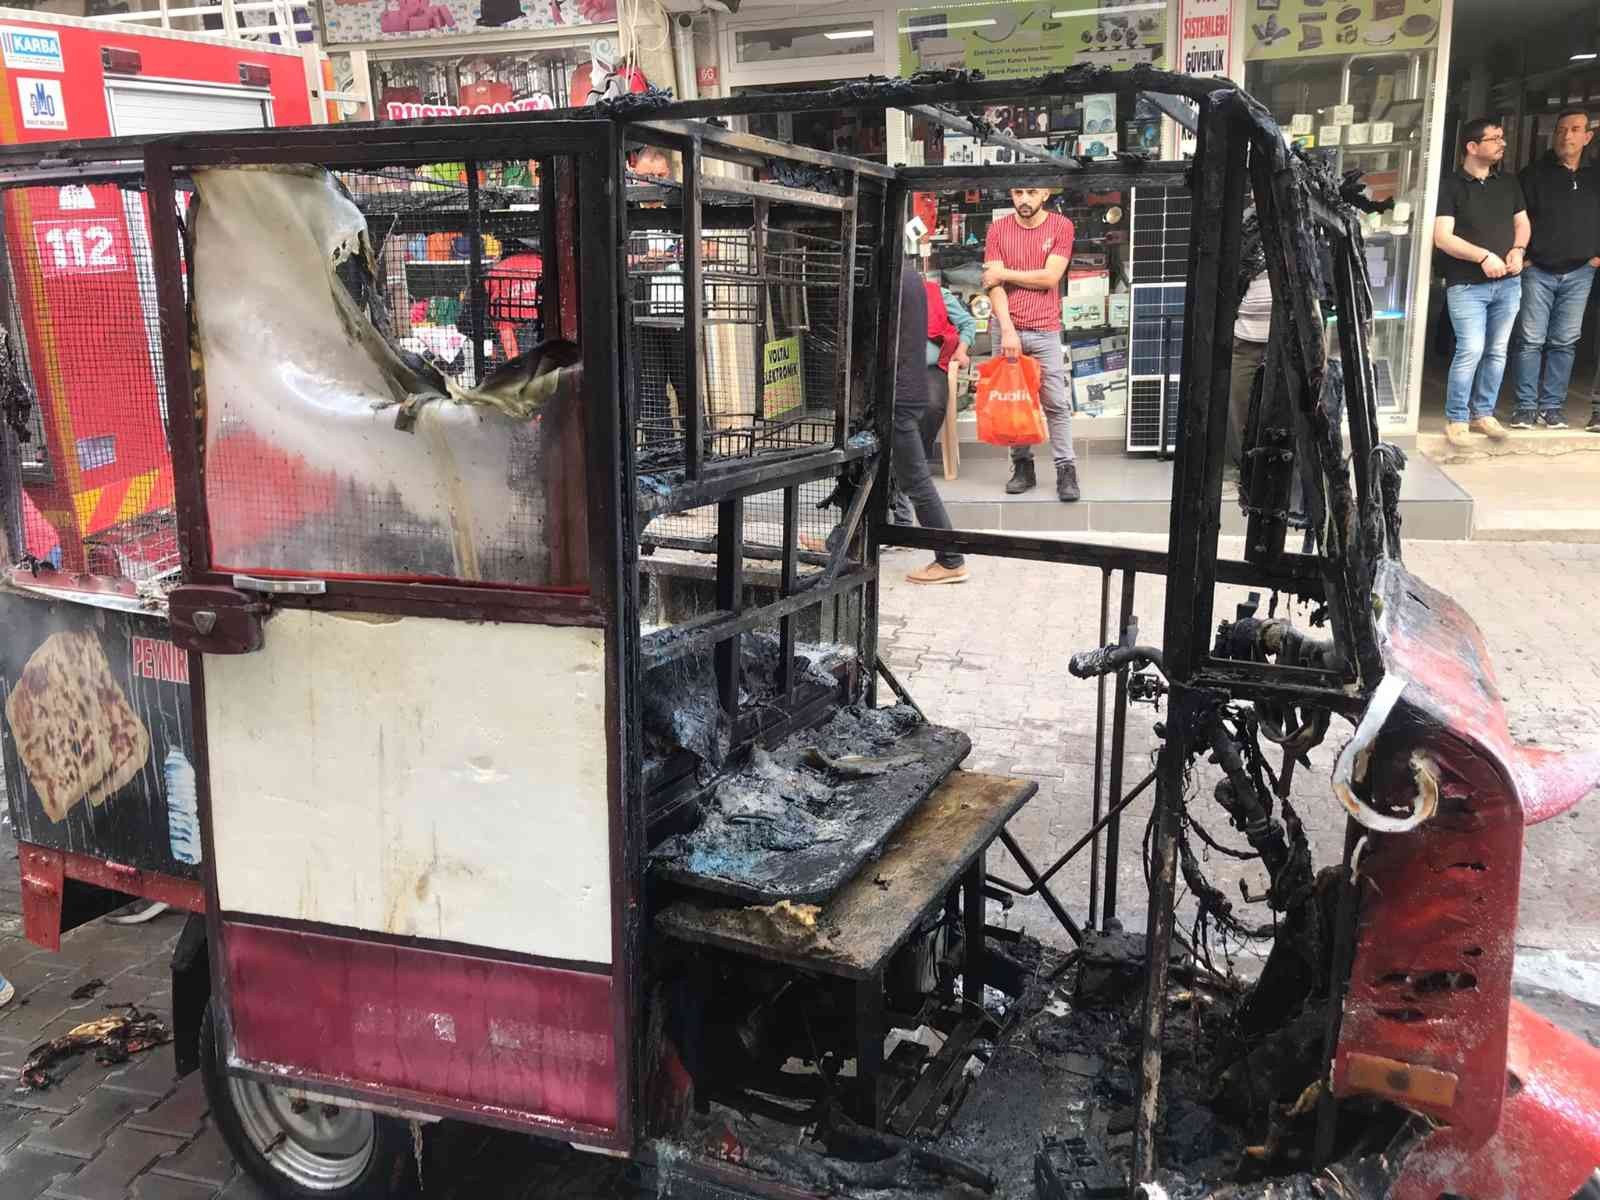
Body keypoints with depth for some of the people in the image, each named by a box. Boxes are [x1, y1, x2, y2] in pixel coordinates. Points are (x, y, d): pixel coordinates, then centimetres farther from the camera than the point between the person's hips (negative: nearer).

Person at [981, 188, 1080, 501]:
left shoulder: (1061, 226, 1)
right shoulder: (998, 229, 4)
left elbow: (1050, 277, -8)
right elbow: (994, 285, -4)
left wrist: (1005, 273, -4)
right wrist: (1008, 330, -15)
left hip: (1045, 331, -1)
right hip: (1007, 329, 2)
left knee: (1057, 403, -3)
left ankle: (1066, 470, 0)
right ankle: (1022, 466, 12)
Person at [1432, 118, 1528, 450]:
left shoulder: (1509, 183, 14)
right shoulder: (1450, 186, -5)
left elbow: (1522, 223, 18)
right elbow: (1442, 238, -12)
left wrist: (1518, 250, -4)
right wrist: (1484, 256, -21)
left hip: (1508, 283, 6)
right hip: (1467, 285, -6)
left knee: (1497, 351, 7)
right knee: (1471, 350, -13)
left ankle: (1483, 413, 19)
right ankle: (1456, 419, -2)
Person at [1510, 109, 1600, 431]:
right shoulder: (1535, 174, 0)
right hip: (1538, 271, -3)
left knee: (1564, 343, 4)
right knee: (1530, 340, -4)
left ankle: (1552, 406, 9)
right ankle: (1526, 406, 3)